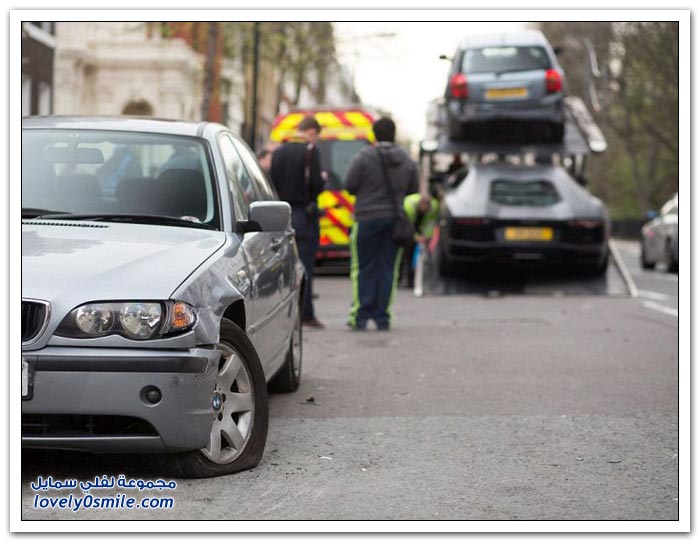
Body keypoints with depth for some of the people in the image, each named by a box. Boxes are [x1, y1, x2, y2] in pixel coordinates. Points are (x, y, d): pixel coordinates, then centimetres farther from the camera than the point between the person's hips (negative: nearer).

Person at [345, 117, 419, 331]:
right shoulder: (407, 161, 4)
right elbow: (413, 190, 8)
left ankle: (360, 317, 0)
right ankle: (383, 317, 7)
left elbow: (349, 185, -7)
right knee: (388, 269, 7)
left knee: (363, 269, 3)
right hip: (395, 219, 3)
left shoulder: (363, 157, -9)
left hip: (367, 219, -3)